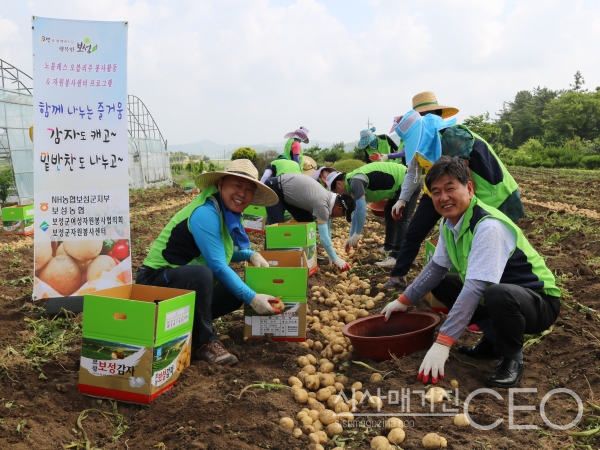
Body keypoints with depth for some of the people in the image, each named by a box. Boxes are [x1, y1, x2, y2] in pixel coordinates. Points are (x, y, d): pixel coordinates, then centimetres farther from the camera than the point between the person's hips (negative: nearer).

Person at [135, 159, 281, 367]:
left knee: (236, 293, 1)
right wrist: (252, 298, -25)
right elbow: (217, 265, -27)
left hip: (188, 283, 9)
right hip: (158, 280, -9)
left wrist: (251, 254, 0)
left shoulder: (228, 212, 3)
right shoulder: (205, 213, -24)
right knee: (202, 273, -36)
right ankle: (204, 342, -19)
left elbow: (224, 252, 18)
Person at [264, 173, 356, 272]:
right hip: (274, 188, -9)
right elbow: (323, 237, -31)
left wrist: (332, 257, 6)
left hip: (286, 190, 9)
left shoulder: (329, 199, -3)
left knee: (306, 222, 7)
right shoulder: (322, 204, -31)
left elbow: (327, 230, 5)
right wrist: (336, 259, -23)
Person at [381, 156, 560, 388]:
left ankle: (512, 358, -9)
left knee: (498, 294, -39)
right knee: (440, 284, 7)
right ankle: (494, 337, 13)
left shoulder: (489, 227, -30)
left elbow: (475, 289, -36)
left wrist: (442, 343, -37)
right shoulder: (449, 222, -4)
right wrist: (403, 301, 8)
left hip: (538, 301, -8)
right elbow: (436, 267, 11)